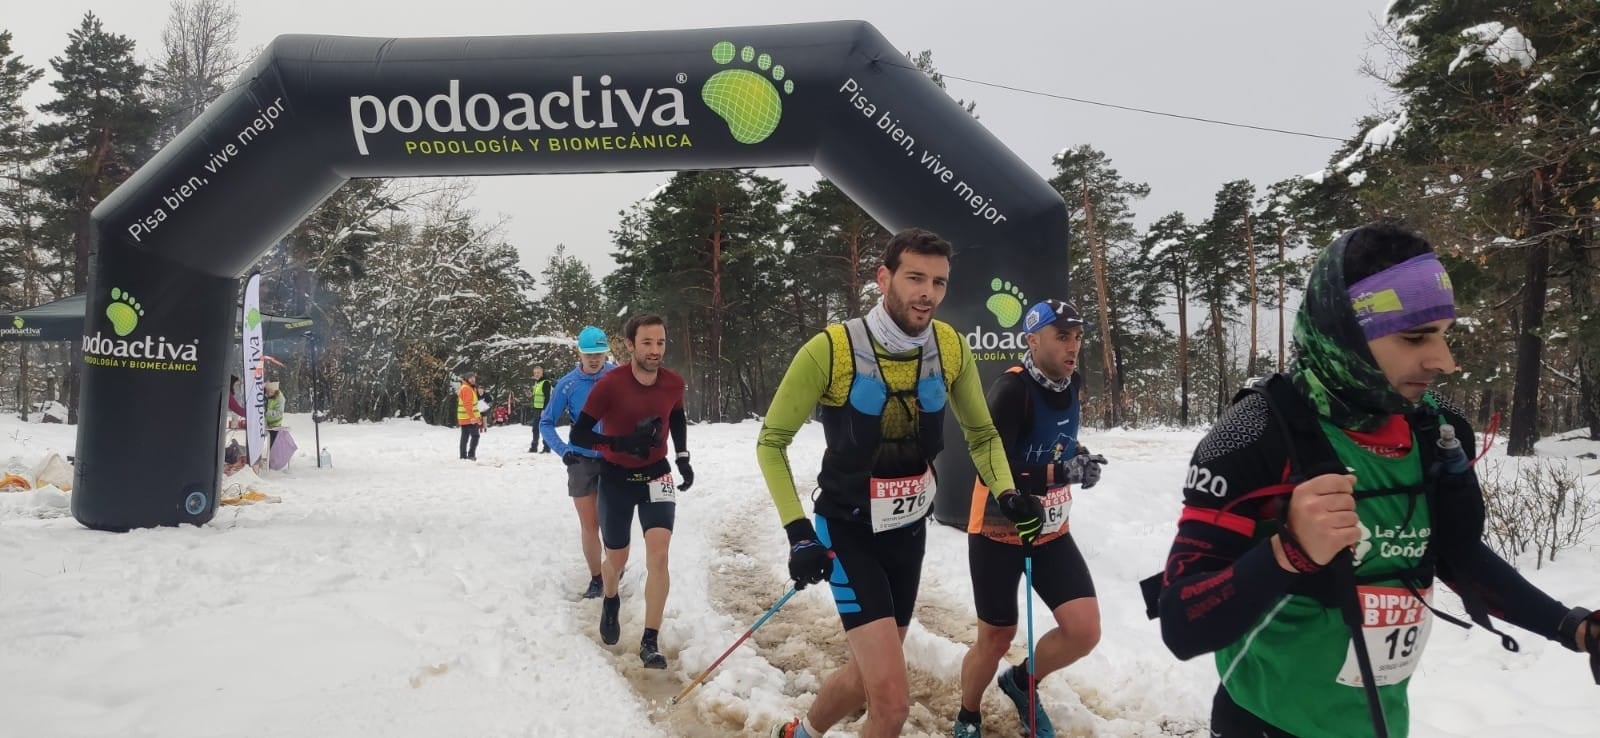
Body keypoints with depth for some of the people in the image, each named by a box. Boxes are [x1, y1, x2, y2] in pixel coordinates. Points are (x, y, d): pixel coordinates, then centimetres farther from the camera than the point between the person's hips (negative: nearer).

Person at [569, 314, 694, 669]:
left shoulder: (674, 383, -9)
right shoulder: (609, 385, -20)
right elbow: (578, 434, -17)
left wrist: (683, 458, 5)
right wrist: (622, 443, -30)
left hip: (656, 476, 2)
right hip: (616, 479, -2)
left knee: (658, 554, -15)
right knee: (617, 560, 12)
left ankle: (650, 642, -6)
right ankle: (610, 603, 47)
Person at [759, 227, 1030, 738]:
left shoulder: (952, 349, -8)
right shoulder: (831, 350, -21)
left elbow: (982, 435, 7)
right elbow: (771, 442, -11)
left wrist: (1006, 493, -11)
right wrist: (798, 531, -20)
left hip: (909, 532, 5)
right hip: (849, 533, -5)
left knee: (870, 674, 21)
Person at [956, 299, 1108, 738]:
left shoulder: (1072, 383, 0)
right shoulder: (1010, 390, -23)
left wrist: (1077, 454, 2)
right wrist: (1063, 472, -32)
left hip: (1051, 531, 6)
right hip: (998, 531, -6)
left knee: (1085, 631, -2)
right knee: (996, 639, 5)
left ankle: (1021, 682, 27)